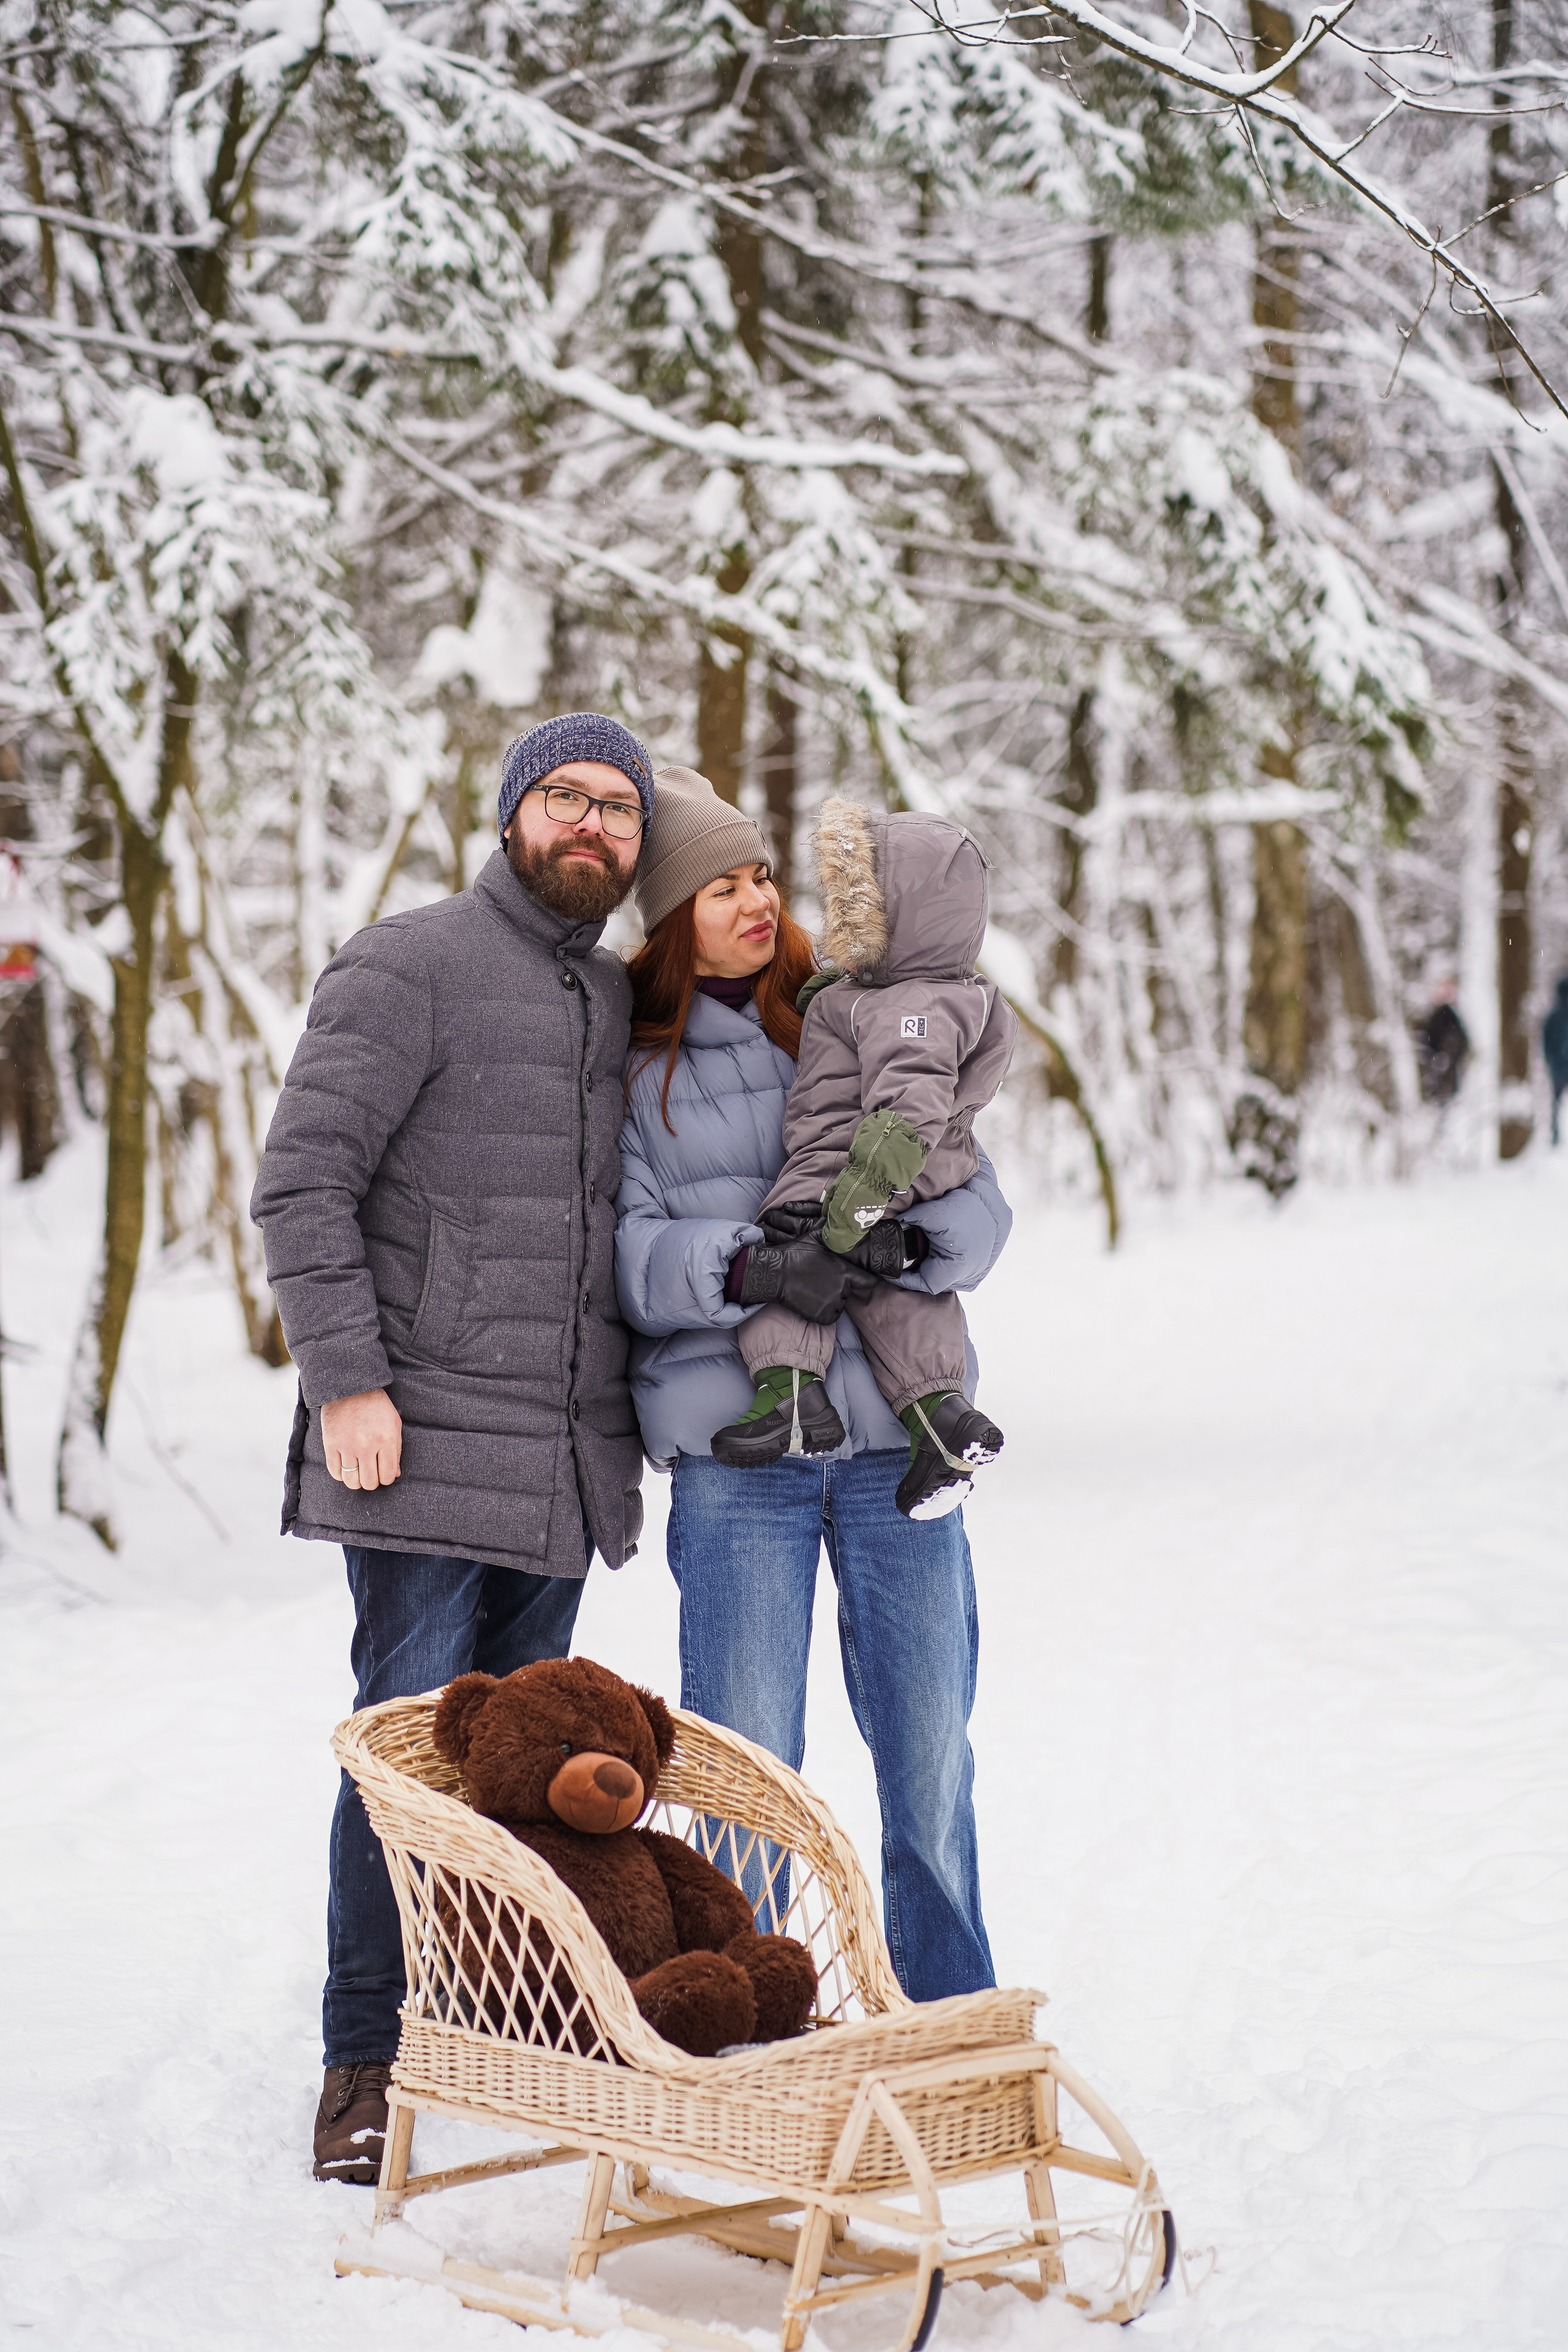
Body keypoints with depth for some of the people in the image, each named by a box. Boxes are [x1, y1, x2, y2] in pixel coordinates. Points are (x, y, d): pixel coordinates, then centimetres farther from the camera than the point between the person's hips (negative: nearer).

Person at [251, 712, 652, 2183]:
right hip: (426, 1445, -6)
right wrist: (346, 1379, -17)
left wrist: (631, 1417, 17)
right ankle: (364, 2064, 3)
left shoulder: (621, 1002, 16)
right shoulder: (406, 969, -6)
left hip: (568, 1457, 6)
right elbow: (301, 1180, -11)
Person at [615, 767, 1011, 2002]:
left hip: (897, 1431, 2)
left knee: (931, 1759, 6)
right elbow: (626, 1251, -5)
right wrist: (748, 1265, -22)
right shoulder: (630, 1060, 5)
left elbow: (979, 1203, 5)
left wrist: (920, 1237, -16)